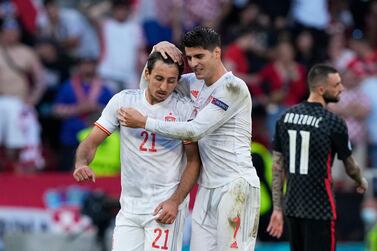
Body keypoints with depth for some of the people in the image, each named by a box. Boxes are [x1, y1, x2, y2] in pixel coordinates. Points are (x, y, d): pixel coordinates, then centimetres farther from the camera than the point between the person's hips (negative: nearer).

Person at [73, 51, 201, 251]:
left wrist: (175, 201, -12)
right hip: (129, 206, 3)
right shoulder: (123, 100, 3)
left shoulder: (185, 109, -3)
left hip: (166, 205, -3)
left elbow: (194, 161, -1)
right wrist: (81, 163, -18)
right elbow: (92, 141, 4)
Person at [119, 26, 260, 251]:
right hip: (208, 188, 8)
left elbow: (195, 130, -19)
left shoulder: (233, 87, -12)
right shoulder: (194, 84, 12)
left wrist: (145, 122, -15)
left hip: (236, 186, -8)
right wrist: (157, 50, 5)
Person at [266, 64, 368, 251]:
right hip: (320, 210, -6)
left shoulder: (286, 117, 4)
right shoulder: (333, 123, -12)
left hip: (292, 207, 6)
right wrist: (361, 182, 26)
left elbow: (277, 167, 6)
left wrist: (277, 209, 10)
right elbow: (350, 166, 3)